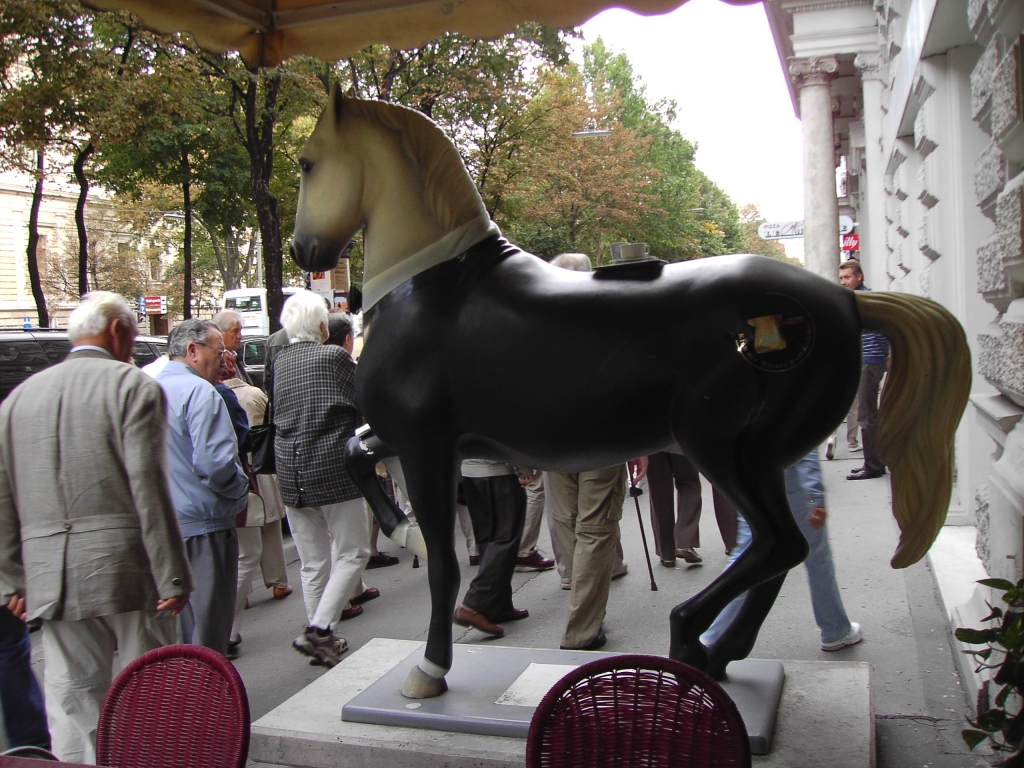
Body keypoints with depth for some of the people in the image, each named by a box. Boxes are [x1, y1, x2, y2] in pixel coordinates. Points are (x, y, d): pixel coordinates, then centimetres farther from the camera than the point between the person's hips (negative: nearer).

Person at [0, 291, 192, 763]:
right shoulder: (133, 386, -5)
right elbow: (149, 490, -12)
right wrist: (173, 578, -8)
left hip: (50, 580, 5)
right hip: (126, 569, -5)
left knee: (71, 705, 11)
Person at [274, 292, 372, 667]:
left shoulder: (280, 362, 8)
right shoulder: (335, 356, -8)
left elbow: (280, 414, 14)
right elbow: (363, 406, 0)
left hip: (290, 473, 6)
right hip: (333, 471, -6)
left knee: (313, 563, 14)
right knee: (352, 553, 6)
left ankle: (322, 638, 22)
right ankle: (318, 630, -5)